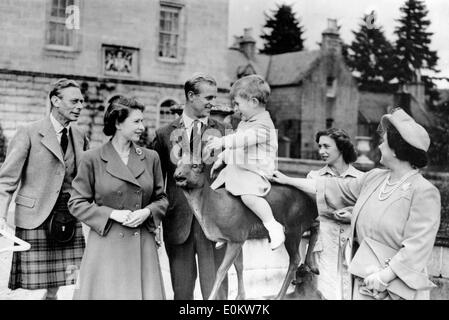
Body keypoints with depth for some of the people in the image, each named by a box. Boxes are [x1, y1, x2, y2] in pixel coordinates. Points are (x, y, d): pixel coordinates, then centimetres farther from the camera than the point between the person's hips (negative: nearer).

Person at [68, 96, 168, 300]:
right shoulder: (93, 159, -3)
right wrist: (112, 214, -11)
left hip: (142, 245, 3)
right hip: (106, 243, -3)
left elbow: (161, 199, 14)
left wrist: (147, 212, -7)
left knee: (147, 293, 2)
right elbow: (76, 203, 0)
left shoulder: (150, 157, 6)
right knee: (106, 293, 0)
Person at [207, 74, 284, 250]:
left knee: (248, 196, -35)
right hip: (234, 168, 10)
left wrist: (222, 141, -41)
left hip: (254, 171, -10)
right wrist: (222, 157, 24)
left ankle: (272, 226, -21)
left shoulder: (263, 125, -15)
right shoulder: (245, 122, 18)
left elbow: (244, 139, -33)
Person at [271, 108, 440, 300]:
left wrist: (384, 276, -24)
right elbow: (336, 188, 17)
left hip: (398, 287, -6)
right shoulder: (374, 178, 8)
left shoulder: (424, 192, -15)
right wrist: (289, 181, 20)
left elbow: (418, 245, -21)